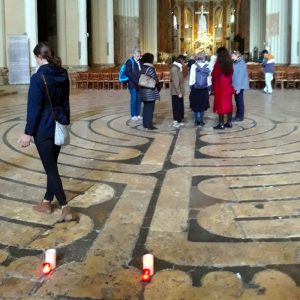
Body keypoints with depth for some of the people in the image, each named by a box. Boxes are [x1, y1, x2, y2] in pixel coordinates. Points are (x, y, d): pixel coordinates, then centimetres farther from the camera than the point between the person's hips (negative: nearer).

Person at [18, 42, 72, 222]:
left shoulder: (38, 77, -18)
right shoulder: (63, 75, 3)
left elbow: (34, 108, -17)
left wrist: (28, 132, -11)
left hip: (44, 129, -7)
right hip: (59, 126, 7)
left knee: (51, 168, 0)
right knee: (52, 165, 18)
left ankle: (65, 209, -1)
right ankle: (47, 202, 31)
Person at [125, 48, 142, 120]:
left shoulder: (140, 62, 13)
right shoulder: (129, 62, -5)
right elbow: (127, 72, -13)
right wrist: (136, 81, -18)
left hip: (139, 84, 5)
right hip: (133, 84, -5)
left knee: (139, 100, 8)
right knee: (133, 100, -1)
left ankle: (138, 114, 17)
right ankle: (133, 115, 7)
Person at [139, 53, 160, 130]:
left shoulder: (143, 68, 9)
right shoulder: (150, 68, -14)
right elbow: (155, 80, -13)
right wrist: (158, 87, 5)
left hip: (143, 91, 8)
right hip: (150, 91, -8)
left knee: (146, 107, 16)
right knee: (150, 108, -4)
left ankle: (145, 123, 21)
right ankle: (149, 125, -3)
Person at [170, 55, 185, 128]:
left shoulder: (177, 68, 14)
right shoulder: (175, 68, -18)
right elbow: (175, 82, -22)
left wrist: (180, 92, 16)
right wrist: (179, 92, -21)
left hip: (179, 92, 10)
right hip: (176, 92, -10)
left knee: (180, 107, 14)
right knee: (177, 107, -3)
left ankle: (178, 120, 21)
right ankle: (176, 122, 4)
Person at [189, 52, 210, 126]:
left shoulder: (194, 66, -8)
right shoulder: (207, 66, -5)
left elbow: (191, 78, -6)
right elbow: (209, 77, -4)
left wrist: (191, 86, 2)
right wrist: (209, 88, 3)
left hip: (195, 88, -1)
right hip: (204, 89, 1)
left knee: (195, 105, 9)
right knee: (202, 105, 10)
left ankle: (196, 121, 11)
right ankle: (201, 121, 12)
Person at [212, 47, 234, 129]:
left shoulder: (218, 64, -14)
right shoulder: (229, 63, 4)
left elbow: (213, 75, -10)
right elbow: (231, 75, 11)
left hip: (220, 87, -6)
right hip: (228, 86, 6)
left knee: (220, 104, -2)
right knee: (228, 104, 11)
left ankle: (221, 124, -1)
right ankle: (229, 122, 15)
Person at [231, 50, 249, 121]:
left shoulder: (242, 63, -15)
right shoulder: (235, 63, 6)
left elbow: (241, 76, -18)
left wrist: (238, 87, -20)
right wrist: (233, 85, 7)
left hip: (240, 85, -7)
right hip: (235, 85, 7)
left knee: (240, 100, 1)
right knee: (237, 100, 13)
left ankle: (240, 116, 10)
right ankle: (237, 115, 23)